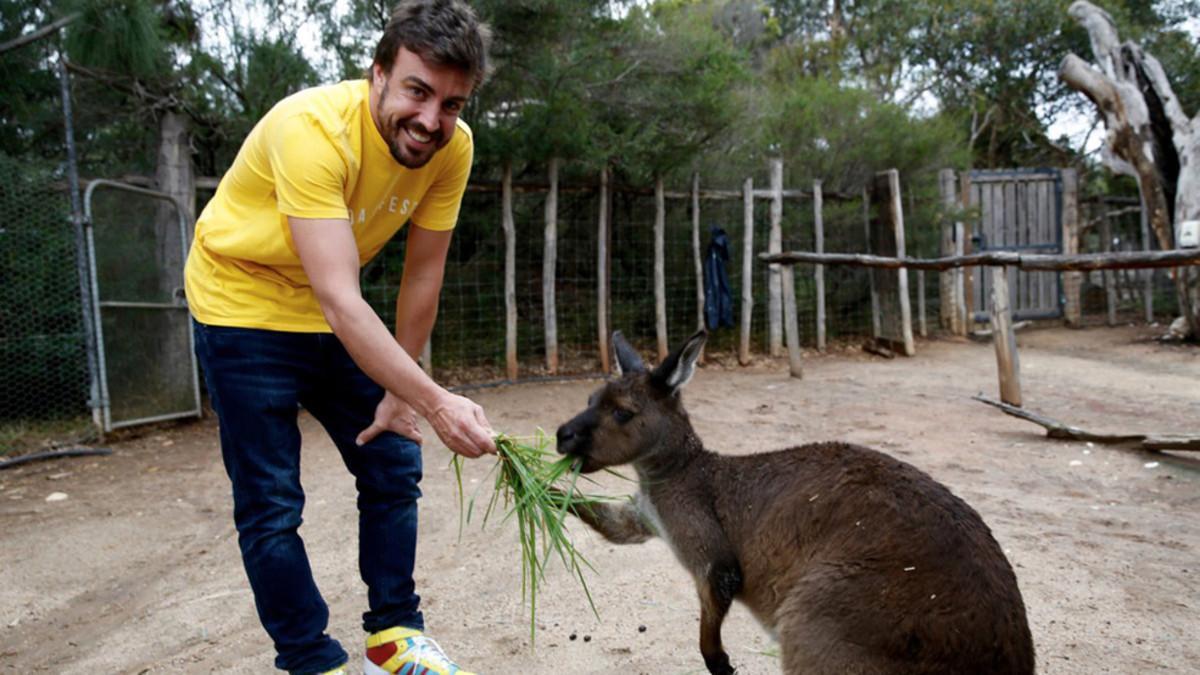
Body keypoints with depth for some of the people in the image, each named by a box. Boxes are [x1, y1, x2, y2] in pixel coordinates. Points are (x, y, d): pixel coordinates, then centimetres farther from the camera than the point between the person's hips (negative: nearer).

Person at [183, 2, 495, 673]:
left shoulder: (452, 146, -16)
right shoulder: (312, 127, -33)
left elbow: (422, 279, -10)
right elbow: (340, 301, -39)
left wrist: (399, 394, -5)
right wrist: (435, 402, -45)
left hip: (334, 313, 6)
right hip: (245, 303, -5)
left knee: (393, 463, 6)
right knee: (271, 502, -3)